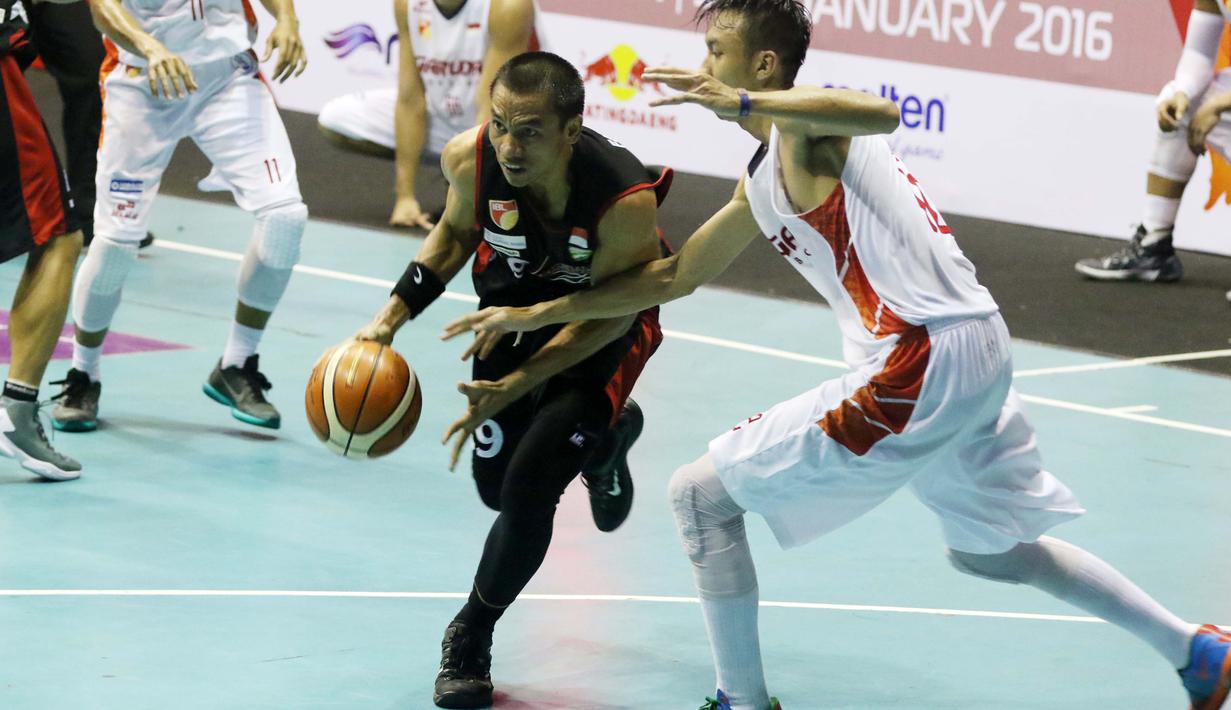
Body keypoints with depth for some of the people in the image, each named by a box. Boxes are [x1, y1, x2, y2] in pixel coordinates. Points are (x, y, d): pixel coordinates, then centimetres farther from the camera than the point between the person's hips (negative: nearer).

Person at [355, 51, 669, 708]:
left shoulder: (626, 201, -40)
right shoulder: (470, 159, -28)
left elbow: (610, 313, -23)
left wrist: (514, 387, -29)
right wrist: (390, 319, -13)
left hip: (604, 322, -4)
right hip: (515, 302, 4)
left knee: (528, 490, -14)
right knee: (495, 485, 13)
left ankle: (471, 638, 13)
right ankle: (604, 433, 48)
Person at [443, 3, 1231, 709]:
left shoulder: (804, 129, -7)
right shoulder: (763, 182, 22)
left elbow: (878, 113, -32)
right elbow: (673, 276, 28)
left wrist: (740, 102, -33)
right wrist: (536, 312, 27)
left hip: (919, 367, -10)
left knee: (702, 493, -2)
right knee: (989, 552, 29)